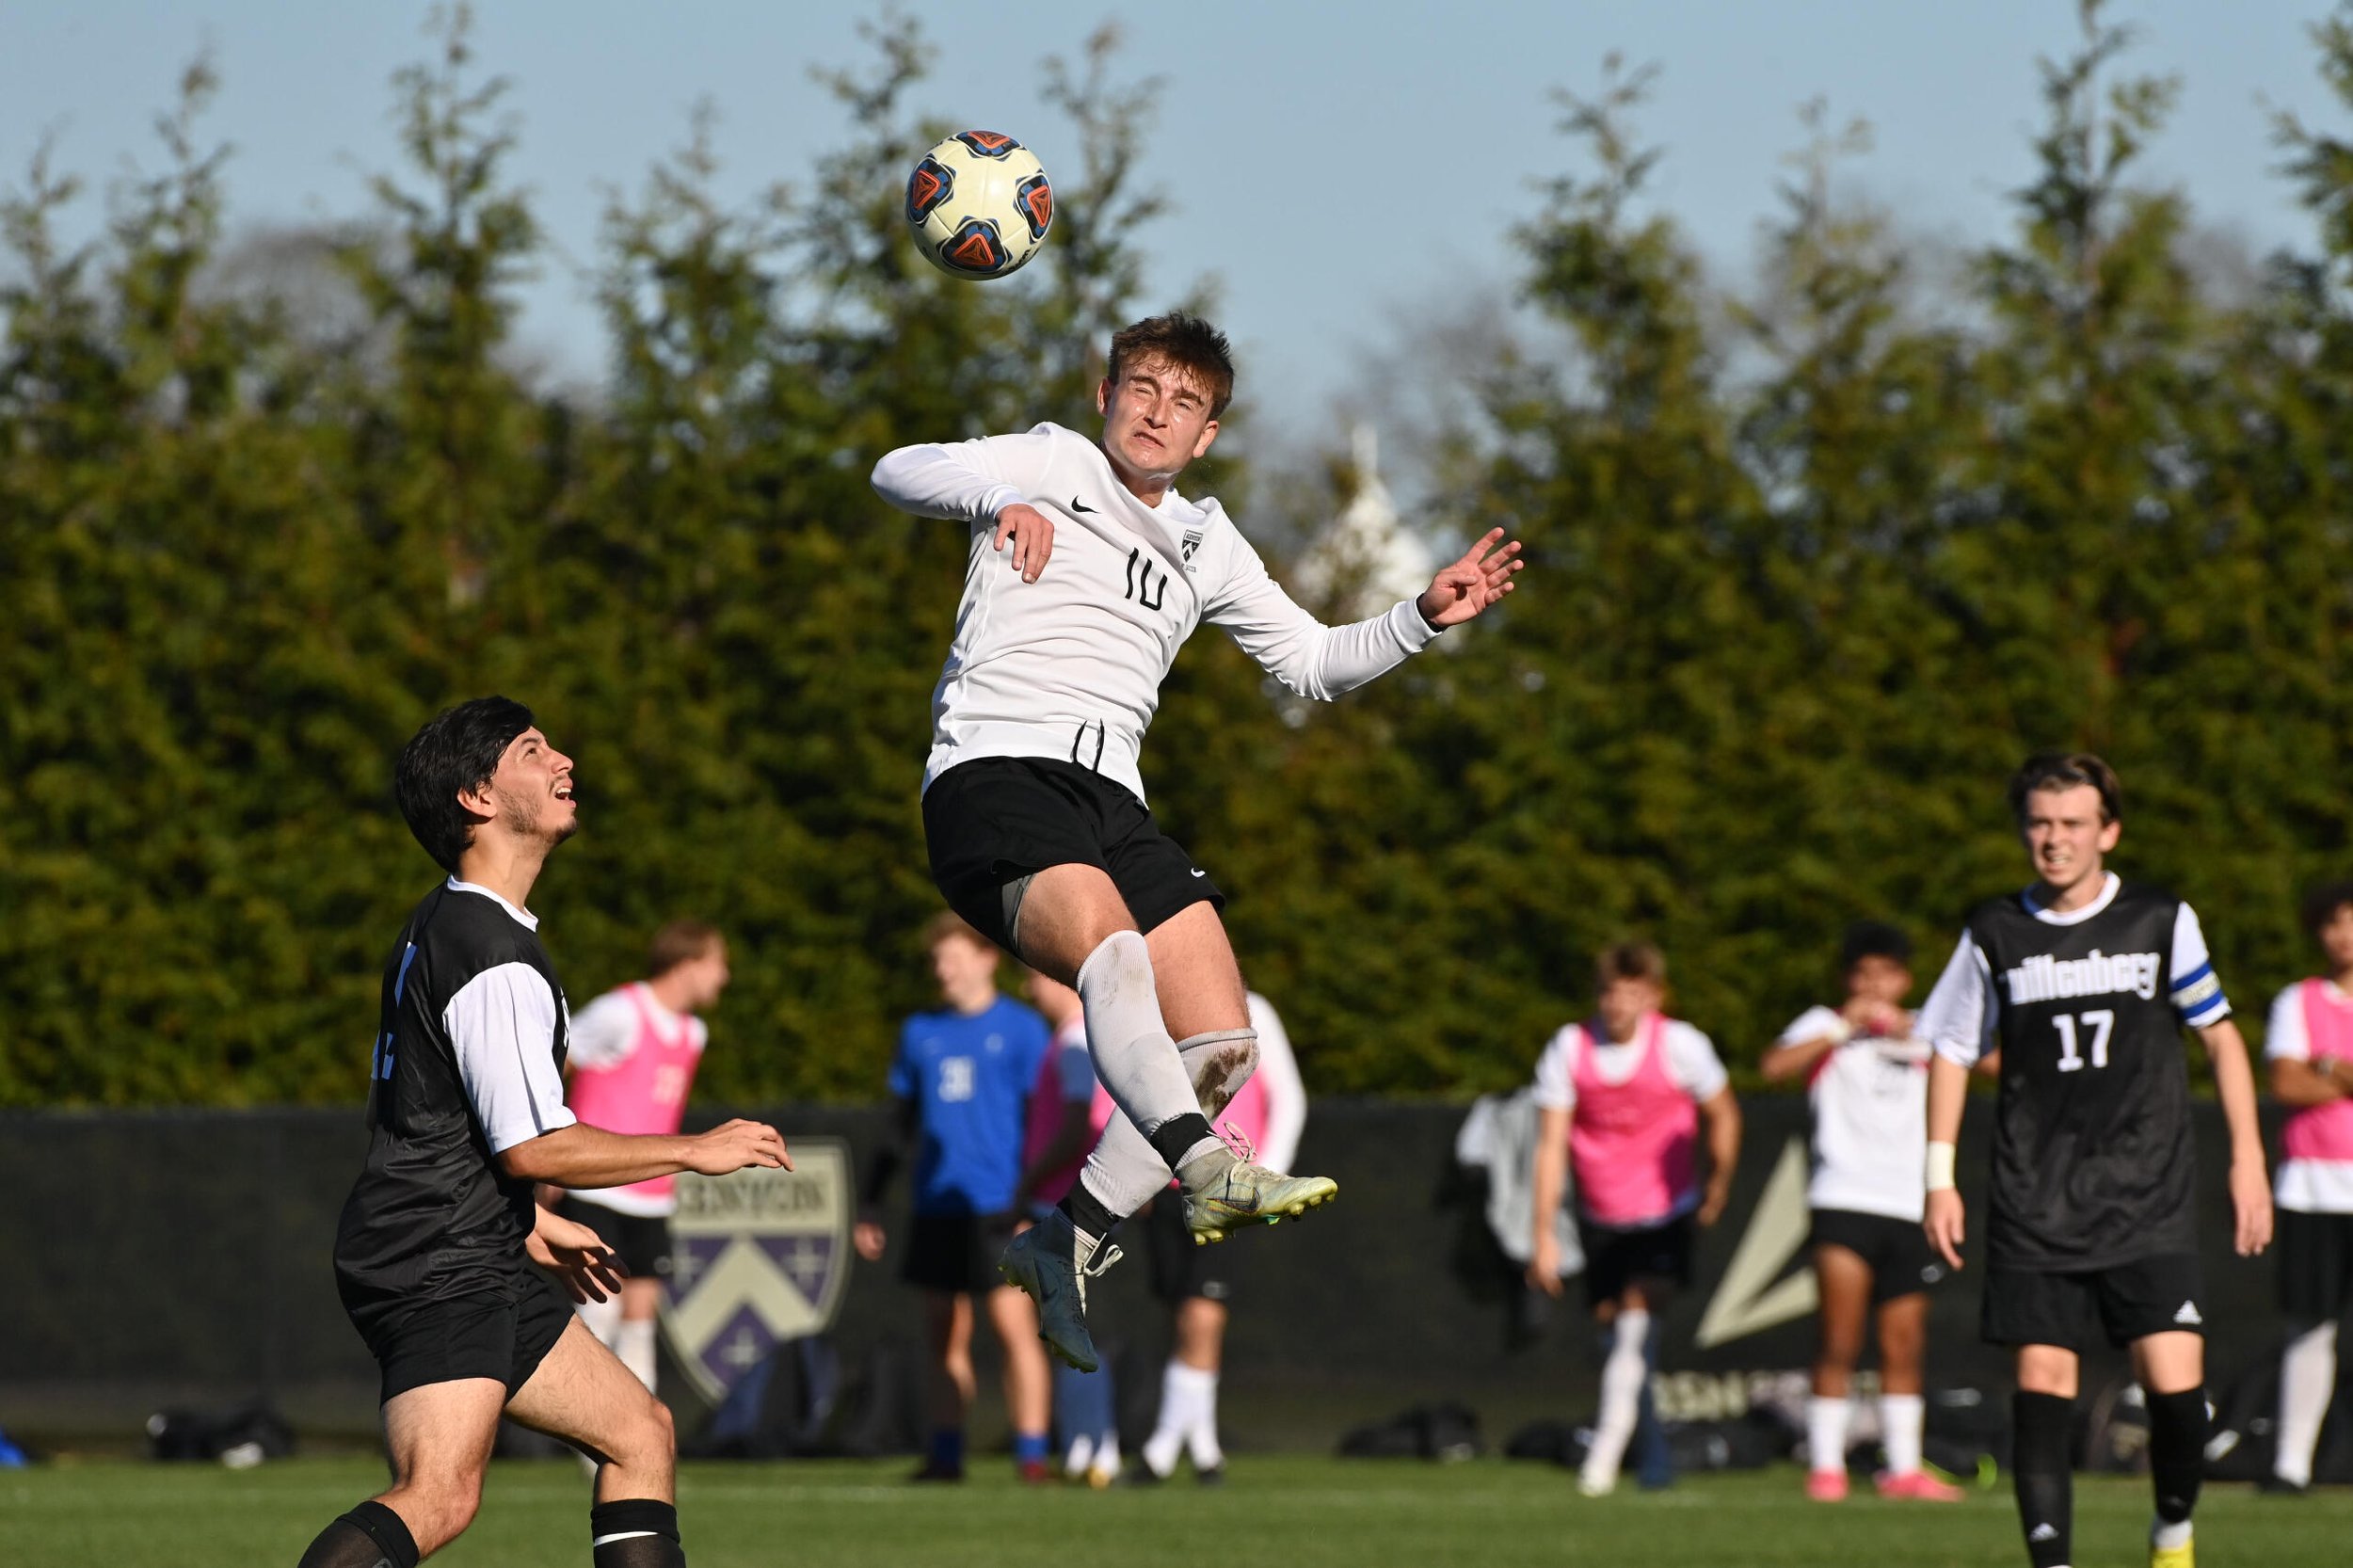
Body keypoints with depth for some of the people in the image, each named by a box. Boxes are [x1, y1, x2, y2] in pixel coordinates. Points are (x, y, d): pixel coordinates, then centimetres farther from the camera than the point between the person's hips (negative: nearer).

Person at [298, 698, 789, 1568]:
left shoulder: (440, 927, 18)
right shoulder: (496, 958, -15)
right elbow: (533, 1145, -19)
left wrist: (527, 1223, 34)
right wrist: (698, 1151, -7)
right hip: (435, 1268, -11)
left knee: (640, 1433, 13)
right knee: (440, 1496, -26)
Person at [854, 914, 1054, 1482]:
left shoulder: (1021, 1029, 0)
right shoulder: (921, 1033, 14)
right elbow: (903, 1126, 20)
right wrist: (872, 1205, 16)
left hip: (997, 1204, -5)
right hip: (936, 1206, 5)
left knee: (1014, 1325, -10)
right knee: (944, 1337, 6)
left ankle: (1031, 1456, -9)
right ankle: (946, 1454, 10)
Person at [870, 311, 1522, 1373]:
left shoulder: (1203, 544, 24)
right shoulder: (1049, 465, 8)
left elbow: (1311, 660, 30)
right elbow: (899, 472, -6)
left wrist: (1423, 620, 13)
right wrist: (998, 501, -26)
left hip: (1110, 802, 7)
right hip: (993, 773, -7)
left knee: (1221, 1047, -6)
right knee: (1112, 947, -35)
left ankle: (1066, 1246, 6)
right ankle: (1207, 1171, -54)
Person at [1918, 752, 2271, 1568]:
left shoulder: (2162, 921, 2)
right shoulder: (1995, 935, 4)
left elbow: (2220, 1034, 11)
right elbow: (1950, 1051, 12)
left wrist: (2247, 1159, 6)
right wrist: (1939, 1178, 6)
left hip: (2149, 1202, -1)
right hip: (2035, 1208, 1)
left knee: (2176, 1384, -11)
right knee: (2041, 1381, -6)